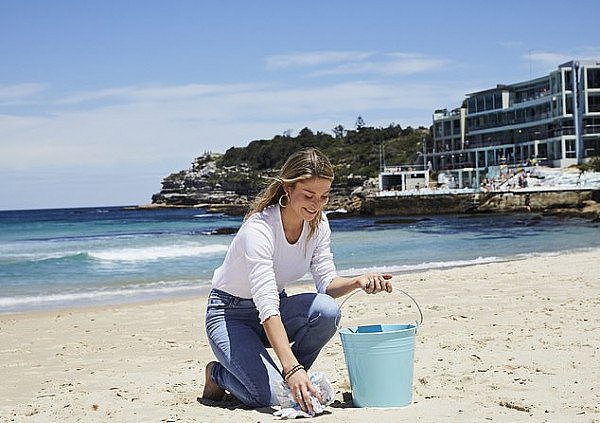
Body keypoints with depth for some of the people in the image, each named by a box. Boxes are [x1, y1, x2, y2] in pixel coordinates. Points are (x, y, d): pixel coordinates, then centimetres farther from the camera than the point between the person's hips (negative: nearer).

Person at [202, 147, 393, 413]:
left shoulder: (317, 223, -9)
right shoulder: (259, 228, -31)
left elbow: (327, 282, -6)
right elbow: (266, 307, -40)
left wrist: (358, 282, -29)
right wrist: (292, 369, -49)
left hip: (277, 306, 6)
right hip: (230, 314, -6)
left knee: (327, 310, -26)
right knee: (271, 397, -26)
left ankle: (296, 382, -1)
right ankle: (218, 375, 7)